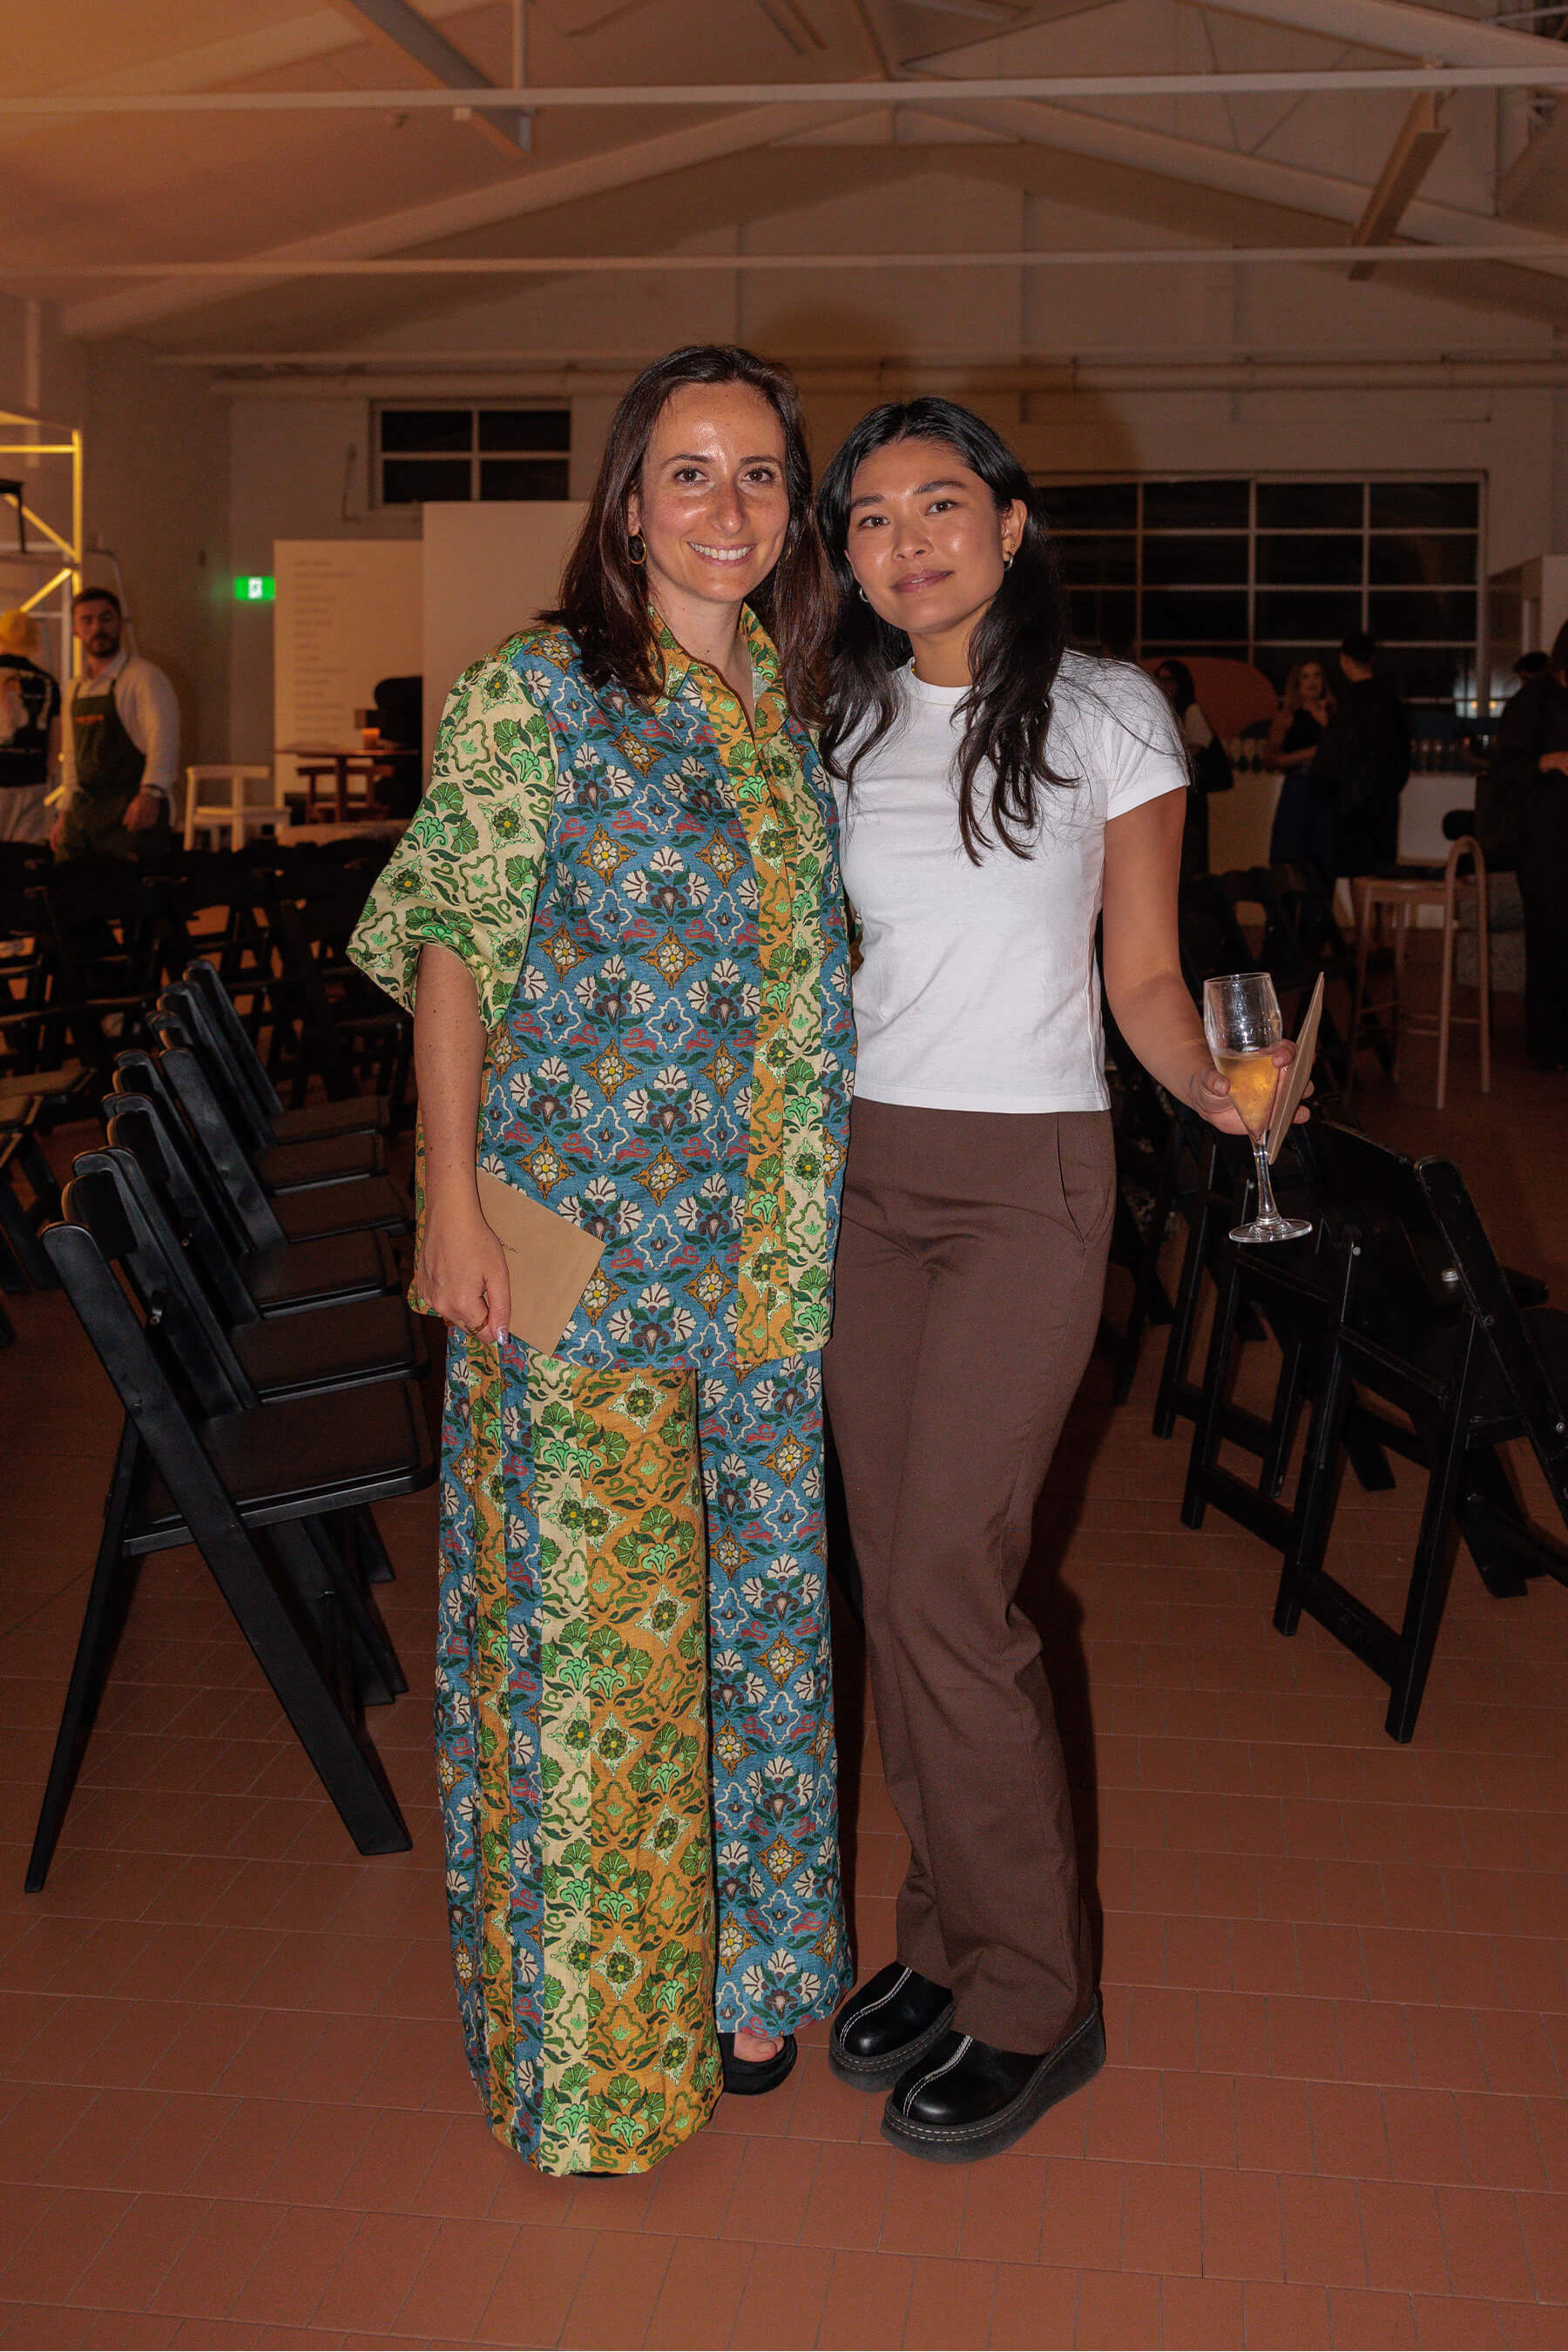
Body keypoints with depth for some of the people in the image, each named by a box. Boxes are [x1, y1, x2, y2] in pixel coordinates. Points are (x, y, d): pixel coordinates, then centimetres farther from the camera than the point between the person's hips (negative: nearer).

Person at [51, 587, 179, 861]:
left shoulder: (143, 676, -6)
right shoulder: (76, 687, 17)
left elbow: (163, 738, -19)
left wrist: (151, 794, -32)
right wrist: (66, 811, 20)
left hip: (131, 810, -7)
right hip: (83, 813, 7)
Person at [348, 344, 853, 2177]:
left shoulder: (788, 706, 11)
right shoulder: (537, 693, -5)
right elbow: (450, 948, -7)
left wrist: (815, 1225, 13)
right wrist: (451, 1196, -14)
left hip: (762, 1246, 6)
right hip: (578, 1232, -5)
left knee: (754, 1590, 13)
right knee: (581, 1604, 1)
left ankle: (739, 1966, 32)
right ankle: (587, 2023, 20)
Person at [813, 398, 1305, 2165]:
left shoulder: (1105, 713, -2)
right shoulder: (839, 728, 9)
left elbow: (1143, 975, -1)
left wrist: (1218, 1088, -20)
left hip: (1027, 1177, -5)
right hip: (861, 1170, 5)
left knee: (944, 1584, -9)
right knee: (895, 1572, 7)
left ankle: (1032, 2000, 8)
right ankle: (951, 1936, 23)